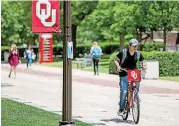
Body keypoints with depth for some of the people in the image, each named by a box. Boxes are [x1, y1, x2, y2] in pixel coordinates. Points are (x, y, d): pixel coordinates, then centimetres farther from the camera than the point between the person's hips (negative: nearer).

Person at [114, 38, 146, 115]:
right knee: (124, 91, -11)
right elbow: (116, 60, 3)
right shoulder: (123, 52, -5)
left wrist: (143, 66, -8)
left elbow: (142, 62, 15)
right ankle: (121, 108, 4)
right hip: (124, 74, -3)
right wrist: (118, 66, -16)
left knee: (136, 89, -13)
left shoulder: (138, 54, 4)